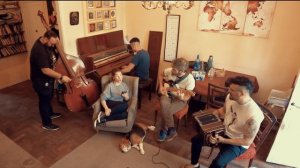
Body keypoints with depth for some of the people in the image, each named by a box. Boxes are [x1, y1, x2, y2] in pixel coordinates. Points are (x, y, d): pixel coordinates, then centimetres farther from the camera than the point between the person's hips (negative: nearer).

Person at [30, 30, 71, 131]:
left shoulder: (44, 42, -4)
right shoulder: (39, 51, -33)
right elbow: (45, 70, -34)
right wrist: (61, 77, -31)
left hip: (47, 78, 9)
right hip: (41, 81, -9)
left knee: (48, 97, 27)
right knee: (44, 101, 7)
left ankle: (50, 114, 50)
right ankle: (47, 124, 25)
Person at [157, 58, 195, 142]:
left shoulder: (190, 80, -24)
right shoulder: (169, 71, -14)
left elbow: (187, 98, -16)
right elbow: (161, 76, 9)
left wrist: (181, 98, -38)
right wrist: (161, 86, -4)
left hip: (179, 99, -3)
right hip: (167, 94, 3)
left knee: (166, 111, -28)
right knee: (164, 105, -31)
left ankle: (164, 130, 1)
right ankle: (171, 130, -14)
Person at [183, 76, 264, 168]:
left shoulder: (254, 115, -34)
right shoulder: (230, 97, -14)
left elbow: (247, 141, -23)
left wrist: (223, 140, -31)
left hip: (238, 143, -6)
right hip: (223, 131, 7)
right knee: (196, 139, 6)